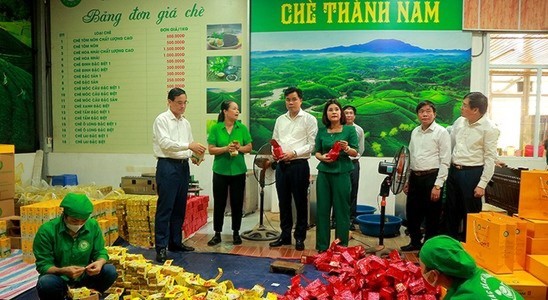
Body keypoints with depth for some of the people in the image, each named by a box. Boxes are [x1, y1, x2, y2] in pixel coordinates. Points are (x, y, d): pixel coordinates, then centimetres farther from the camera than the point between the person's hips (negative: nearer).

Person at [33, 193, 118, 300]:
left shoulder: (93, 225, -9)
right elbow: (43, 265, -15)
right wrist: (63, 271, -35)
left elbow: (100, 252, -1)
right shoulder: (47, 230, -17)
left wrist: (100, 262, -26)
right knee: (45, 283, -34)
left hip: (84, 276, 2)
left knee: (110, 271, -22)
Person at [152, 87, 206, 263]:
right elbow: (165, 143, -17)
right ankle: (161, 247, 1)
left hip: (183, 166, 7)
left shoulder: (185, 123, 16)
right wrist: (189, 145, -25)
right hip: (168, 165, -7)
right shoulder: (162, 120, -5)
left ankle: (176, 242, 23)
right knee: (165, 208, -6)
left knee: (180, 207, 12)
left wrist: (195, 154, -4)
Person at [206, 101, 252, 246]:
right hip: (220, 171, -1)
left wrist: (239, 148, -16)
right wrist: (226, 148, -20)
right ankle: (217, 234, 17)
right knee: (219, 203, 5)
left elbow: (249, 147, 3)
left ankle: (236, 233, 22)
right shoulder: (216, 128, -3)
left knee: (237, 203, 8)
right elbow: (211, 150, -6)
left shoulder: (242, 128, 1)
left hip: (238, 171, 1)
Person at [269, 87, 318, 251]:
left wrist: (294, 153, -18)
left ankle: (300, 237, 17)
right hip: (282, 165, 5)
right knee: (283, 202, 11)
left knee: (300, 202, 5)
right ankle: (285, 235, 24)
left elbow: (312, 144, -9)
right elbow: (274, 141, 16)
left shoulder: (309, 119, -3)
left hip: (299, 165, -5)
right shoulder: (280, 120, 13)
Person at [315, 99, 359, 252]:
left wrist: (347, 148, -20)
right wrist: (322, 157, -10)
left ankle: (342, 246, 15)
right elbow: (317, 152, 11)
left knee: (341, 209, 2)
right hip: (324, 173, 3)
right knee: (322, 209, 5)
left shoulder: (350, 129, 1)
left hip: (342, 173, -3)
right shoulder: (322, 132, 9)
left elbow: (355, 153, 0)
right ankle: (322, 246, 17)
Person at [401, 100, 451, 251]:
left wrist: (437, 185, -15)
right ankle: (415, 242, 32)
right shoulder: (415, 132, 11)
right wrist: (407, 180, 16)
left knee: (432, 216, 5)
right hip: (415, 177, 6)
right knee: (412, 213, 14)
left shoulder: (441, 132, -7)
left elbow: (445, 161, -11)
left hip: (431, 177, -6)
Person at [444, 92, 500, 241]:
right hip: (454, 171, 6)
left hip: (472, 173, -6)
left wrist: (482, 184, -15)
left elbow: (490, 158, -12)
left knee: (471, 213, 6)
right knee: (450, 211, 14)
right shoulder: (459, 121, 5)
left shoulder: (489, 128, -12)